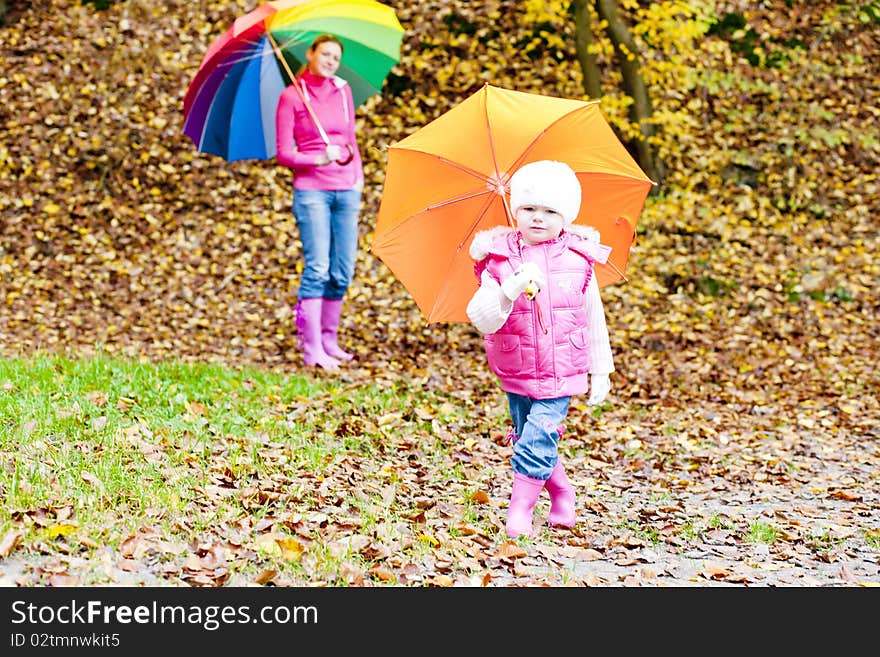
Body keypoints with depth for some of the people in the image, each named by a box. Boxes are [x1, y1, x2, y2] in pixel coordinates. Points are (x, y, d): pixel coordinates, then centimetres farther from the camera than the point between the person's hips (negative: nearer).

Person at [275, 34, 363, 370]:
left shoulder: (342, 90, 12)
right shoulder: (291, 96, -2)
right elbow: (283, 154, -4)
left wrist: (358, 176, 7)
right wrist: (319, 159, -19)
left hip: (346, 190, 5)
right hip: (311, 190, -5)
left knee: (343, 270, 4)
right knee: (317, 267, -11)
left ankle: (329, 340, 15)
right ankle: (312, 349, -9)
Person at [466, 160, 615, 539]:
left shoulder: (578, 261, -2)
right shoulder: (499, 261, -5)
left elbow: (595, 321, 8)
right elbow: (482, 319, -16)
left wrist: (601, 372, 10)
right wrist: (510, 291, -33)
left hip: (561, 376, -2)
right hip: (516, 376, 2)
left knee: (537, 441, -11)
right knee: (528, 437, 11)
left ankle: (520, 510, 1)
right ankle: (563, 497, 31)